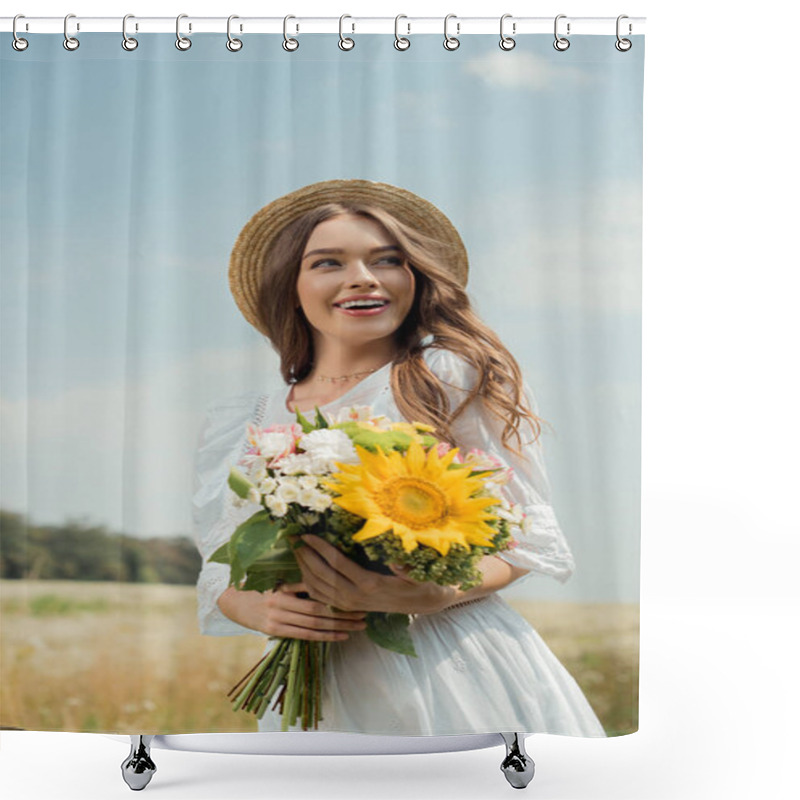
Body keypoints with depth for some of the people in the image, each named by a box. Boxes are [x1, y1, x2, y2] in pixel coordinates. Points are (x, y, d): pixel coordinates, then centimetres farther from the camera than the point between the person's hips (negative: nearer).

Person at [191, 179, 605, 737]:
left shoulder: (457, 378, -4)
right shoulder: (236, 427, 8)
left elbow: (530, 533, -4)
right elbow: (218, 575, 12)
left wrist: (431, 595, -22)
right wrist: (257, 608, -12)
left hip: (458, 672, -3)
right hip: (318, 695, 3)